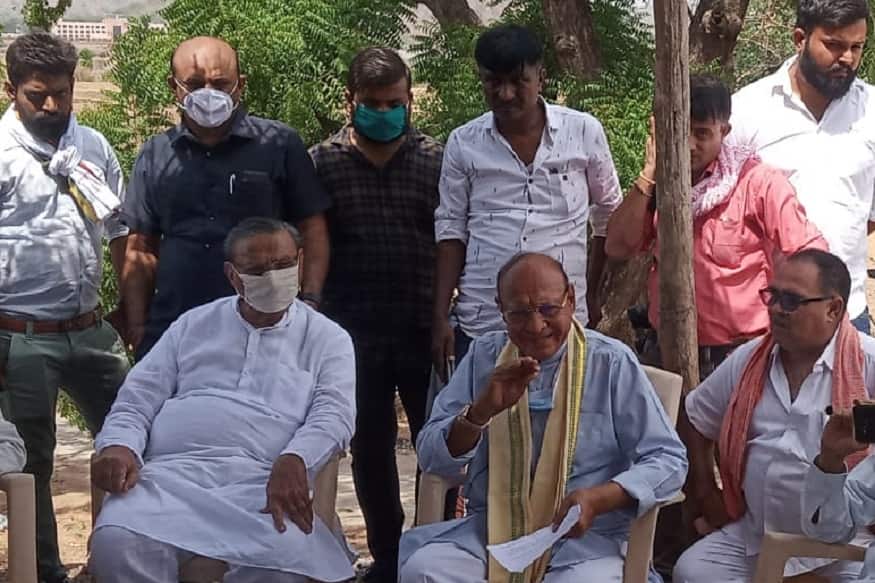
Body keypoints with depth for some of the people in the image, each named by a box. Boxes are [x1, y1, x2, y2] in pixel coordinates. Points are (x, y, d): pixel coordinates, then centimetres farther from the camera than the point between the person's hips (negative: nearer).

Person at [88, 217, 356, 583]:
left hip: (261, 481, -1)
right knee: (116, 543, -32)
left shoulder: (327, 339, 18)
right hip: (172, 471, 2)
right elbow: (138, 399, 20)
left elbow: (333, 413, 2)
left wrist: (294, 460, -21)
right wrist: (120, 445, -5)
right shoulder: (193, 325, 24)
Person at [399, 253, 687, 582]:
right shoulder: (484, 356, 7)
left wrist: (597, 500, -20)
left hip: (583, 538, -2)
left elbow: (668, 460, -4)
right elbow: (432, 459, 4)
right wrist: (482, 410, -16)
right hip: (489, 529, 3)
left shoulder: (612, 363, -2)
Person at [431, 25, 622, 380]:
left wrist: (592, 295, 12)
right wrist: (440, 317, 1)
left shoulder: (584, 132, 0)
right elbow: (452, 231, 6)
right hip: (480, 324, 1)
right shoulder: (463, 144, 2)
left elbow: (608, 214, 12)